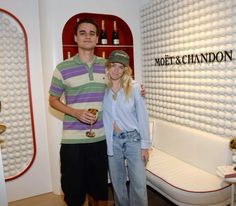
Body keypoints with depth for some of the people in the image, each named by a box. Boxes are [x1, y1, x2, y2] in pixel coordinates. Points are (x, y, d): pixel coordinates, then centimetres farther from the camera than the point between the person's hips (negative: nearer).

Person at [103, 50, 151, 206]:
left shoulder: (134, 87, -9)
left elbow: (142, 117, -6)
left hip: (133, 138, -2)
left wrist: (145, 145, -6)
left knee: (139, 182, 2)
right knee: (117, 181, 16)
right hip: (112, 140, 2)